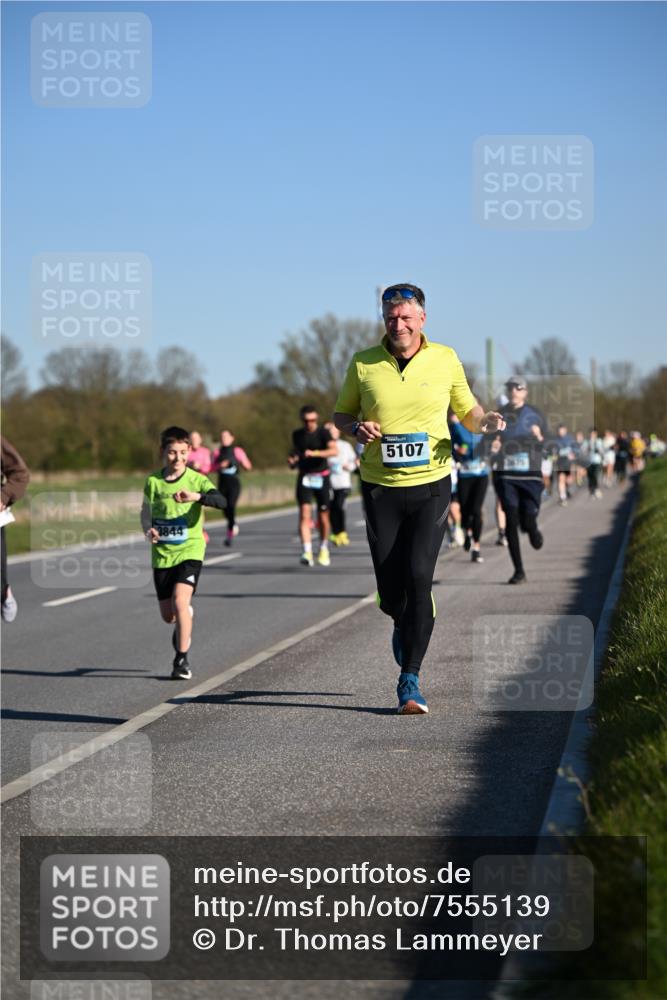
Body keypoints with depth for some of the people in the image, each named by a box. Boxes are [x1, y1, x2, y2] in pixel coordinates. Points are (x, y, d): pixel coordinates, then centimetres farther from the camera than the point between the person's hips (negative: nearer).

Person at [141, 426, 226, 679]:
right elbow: (146, 510, 17)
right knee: (168, 615, 8)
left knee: (180, 601, -22)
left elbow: (220, 501, -25)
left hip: (190, 551, -3)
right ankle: (185, 621, 46)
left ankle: (182, 659, -10)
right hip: (162, 554, 3)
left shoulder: (196, 480, -8)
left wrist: (196, 496, -43)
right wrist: (148, 530, -5)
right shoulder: (153, 481, 2)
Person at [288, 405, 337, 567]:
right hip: (304, 478, 2)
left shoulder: (323, 433, -6)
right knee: (304, 514, -14)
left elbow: (334, 451, -22)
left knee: (323, 516, 4)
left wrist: (315, 453, -35)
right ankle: (307, 552, -23)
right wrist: (292, 460, 4)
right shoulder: (297, 435, 8)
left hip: (321, 478, -2)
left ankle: (324, 549, 28)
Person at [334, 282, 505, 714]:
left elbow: (467, 410, 14)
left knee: (418, 576, -15)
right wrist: (356, 427, -11)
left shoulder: (445, 359, 2)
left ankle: (410, 680, -7)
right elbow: (341, 414, 12)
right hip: (381, 488, 1)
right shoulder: (363, 364, 1)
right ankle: (404, 627, 40)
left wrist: (486, 421, -9)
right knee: (390, 590, 1)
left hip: (431, 485, -1)